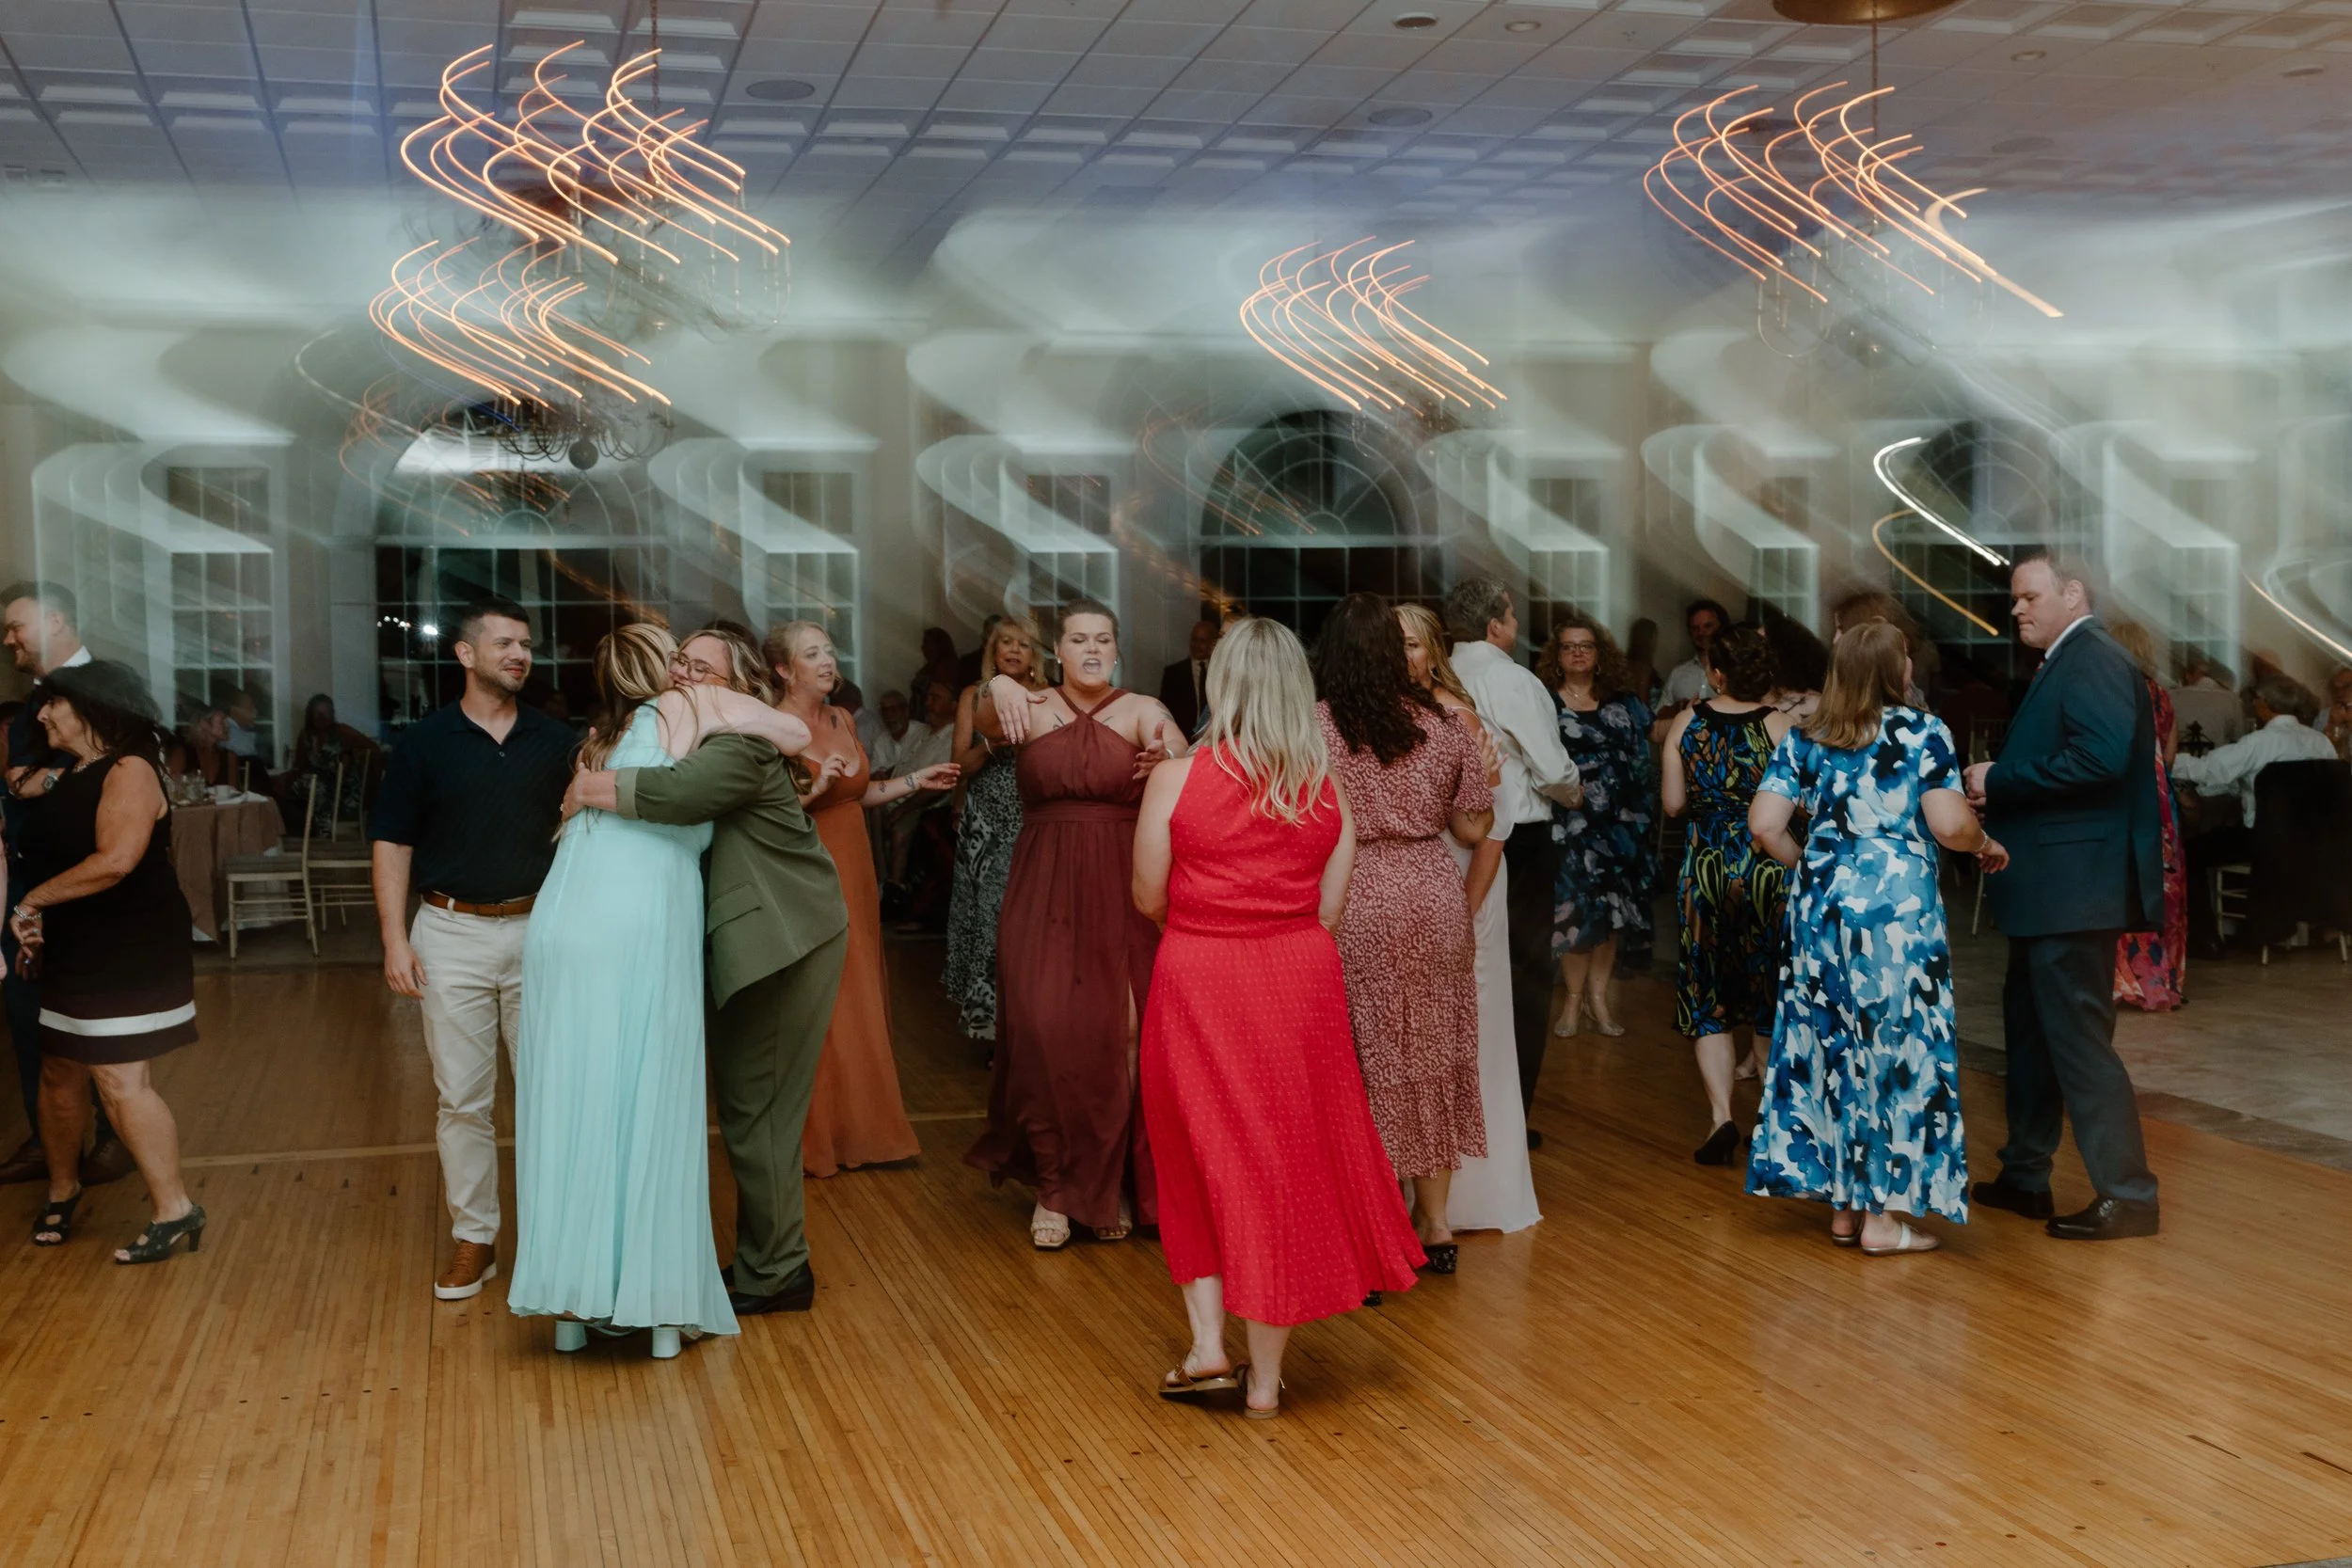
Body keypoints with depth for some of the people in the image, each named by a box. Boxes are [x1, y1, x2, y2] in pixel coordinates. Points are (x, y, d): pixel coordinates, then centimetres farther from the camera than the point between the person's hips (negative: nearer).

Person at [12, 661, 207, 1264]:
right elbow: (53, 856, 17)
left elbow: (115, 860, -26)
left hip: (129, 955, -8)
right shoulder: (67, 772, 13)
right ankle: (62, 1189, 32)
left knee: (120, 1080, -10)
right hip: (73, 954, 8)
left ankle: (174, 1209, -4)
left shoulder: (128, 770, -14)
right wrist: (31, 924, 0)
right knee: (59, 1075, 14)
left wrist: (33, 899, -16)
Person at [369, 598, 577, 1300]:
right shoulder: (424, 741, 1)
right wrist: (395, 938, -6)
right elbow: (393, 844, 2)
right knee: (462, 1098, 5)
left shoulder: (556, 741, 6)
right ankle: (473, 1238, 16)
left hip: (539, 928, 1)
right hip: (452, 933, -1)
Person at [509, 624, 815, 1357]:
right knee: (648, 1113, 1)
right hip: (638, 938, -5)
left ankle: (574, 1299, 9)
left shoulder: (600, 748, 26)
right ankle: (652, 1297, 3)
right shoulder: (689, 707, 9)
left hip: (560, 932, 5)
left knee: (573, 1112, 7)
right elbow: (797, 735, 15)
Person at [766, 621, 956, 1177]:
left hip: (854, 875, 7)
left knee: (860, 1002, 11)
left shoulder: (842, 719, 11)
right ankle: (815, 1136, 10)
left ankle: (859, 1125, 22)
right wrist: (813, 789, -27)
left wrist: (916, 780, 12)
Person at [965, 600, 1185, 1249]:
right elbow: (987, 727, -18)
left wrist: (1168, 755, -41)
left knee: (1118, 1037, 0)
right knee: (1044, 1035, -3)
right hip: (1045, 892, 0)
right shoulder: (1032, 708, 4)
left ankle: (1114, 1183, 17)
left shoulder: (1140, 711, 0)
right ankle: (1053, 1184, 12)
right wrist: (998, 689, -40)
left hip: (1122, 892, 0)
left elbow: (1187, 769, -17)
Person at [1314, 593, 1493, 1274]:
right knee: (1433, 1055, 15)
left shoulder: (1312, 727, -9)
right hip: (1435, 899, 4)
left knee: (1368, 1062, 4)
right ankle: (1434, 1222, 24)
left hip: (1355, 906, -4)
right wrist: (1486, 777, 23)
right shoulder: (1442, 724, 2)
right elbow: (1472, 828, 6)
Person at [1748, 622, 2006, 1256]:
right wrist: (1985, 845, 9)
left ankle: (1842, 1203, 19)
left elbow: (1765, 825, -1)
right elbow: (1950, 826, -12)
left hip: (1821, 904, 4)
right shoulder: (1922, 731, -6)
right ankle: (1883, 1215, 7)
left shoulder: (1803, 739, 5)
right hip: (1898, 905, -4)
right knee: (1895, 1047, 3)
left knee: (1832, 1045, 12)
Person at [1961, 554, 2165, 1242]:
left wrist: (1999, 780, -19)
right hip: (2050, 889, 11)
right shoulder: (2064, 664, 17)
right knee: (2032, 1026, 18)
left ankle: (2126, 1196, 2)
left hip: (2075, 891, -11)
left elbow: (2101, 758, -27)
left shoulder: (2094, 660, -14)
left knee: (2078, 1038, -5)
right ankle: (2024, 1177, 29)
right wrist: (1995, 785, -1)